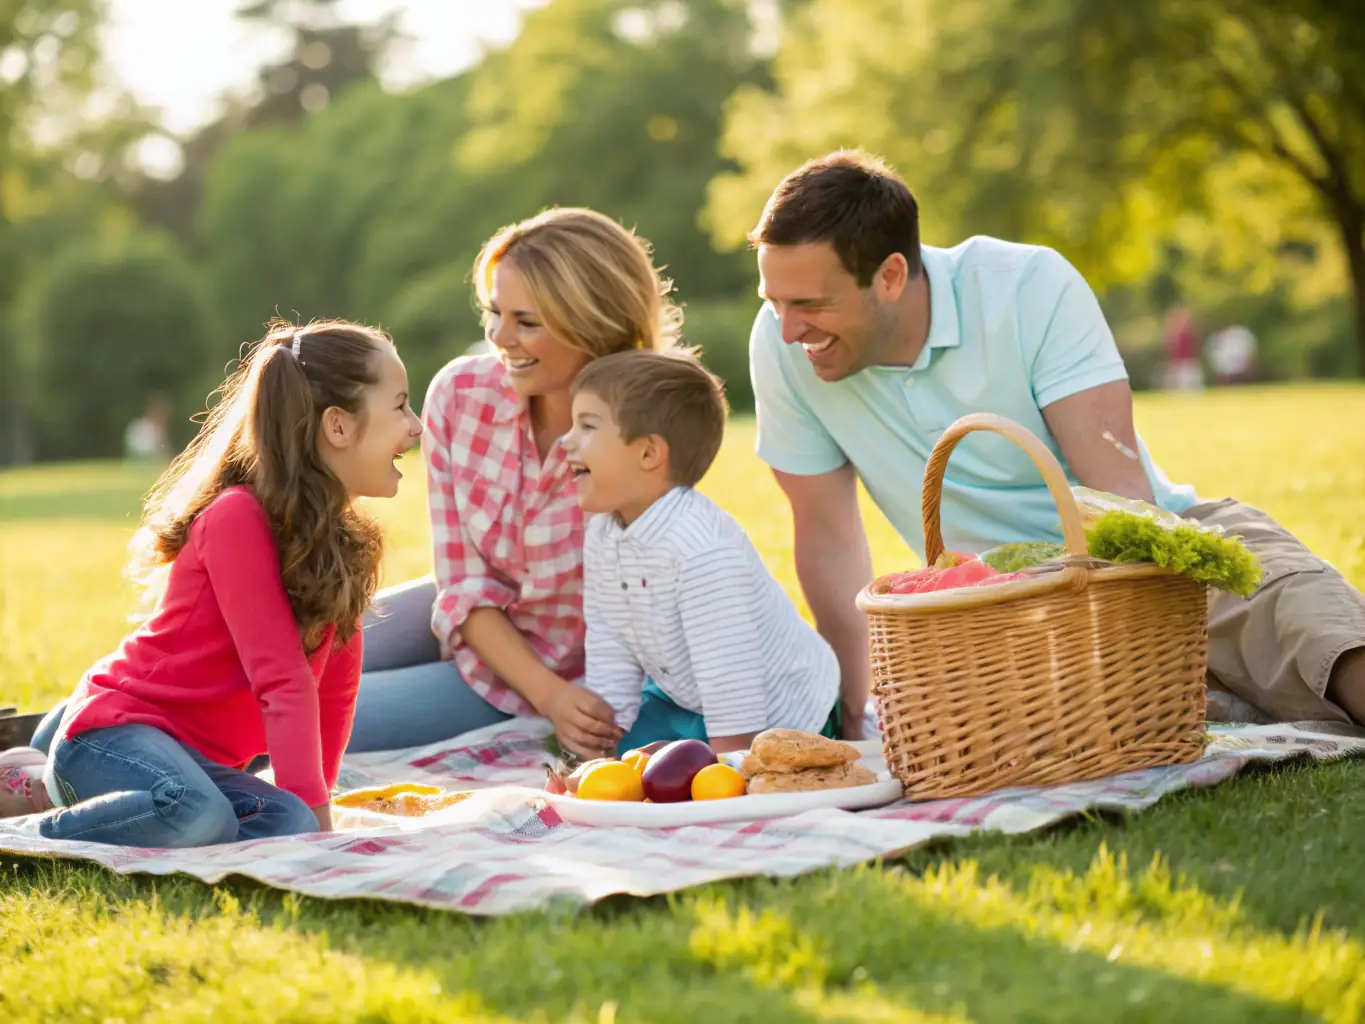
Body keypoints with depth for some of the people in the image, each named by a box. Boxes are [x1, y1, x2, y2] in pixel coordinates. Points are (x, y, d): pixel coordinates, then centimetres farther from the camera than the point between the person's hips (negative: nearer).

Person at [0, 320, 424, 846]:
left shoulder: (345, 541, 11)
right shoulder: (238, 517, -16)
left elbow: (333, 688, 10)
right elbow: (282, 679, -21)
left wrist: (313, 813, 6)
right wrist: (312, 807, -23)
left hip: (202, 759, 9)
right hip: (116, 727, -9)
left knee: (289, 827, -23)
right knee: (198, 815, -39)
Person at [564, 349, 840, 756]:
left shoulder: (703, 548, -34)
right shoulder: (602, 536, -5)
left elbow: (728, 671, -31)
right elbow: (610, 652, 1)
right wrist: (603, 742, 0)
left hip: (772, 716, -8)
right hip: (682, 701, 8)